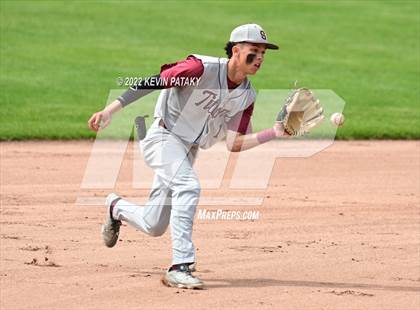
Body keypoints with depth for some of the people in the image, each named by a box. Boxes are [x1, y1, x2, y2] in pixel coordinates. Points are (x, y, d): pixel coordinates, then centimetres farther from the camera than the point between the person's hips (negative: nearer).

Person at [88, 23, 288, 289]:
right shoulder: (202, 69, -20)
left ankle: (117, 207, 41)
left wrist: (274, 133, -12)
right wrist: (112, 110, -27)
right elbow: (152, 82, -20)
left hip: (188, 151, 7)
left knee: (154, 227, 8)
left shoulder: (247, 96, 1)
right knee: (188, 185, -33)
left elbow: (234, 144, 1)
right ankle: (180, 267, -32)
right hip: (164, 137, -7)